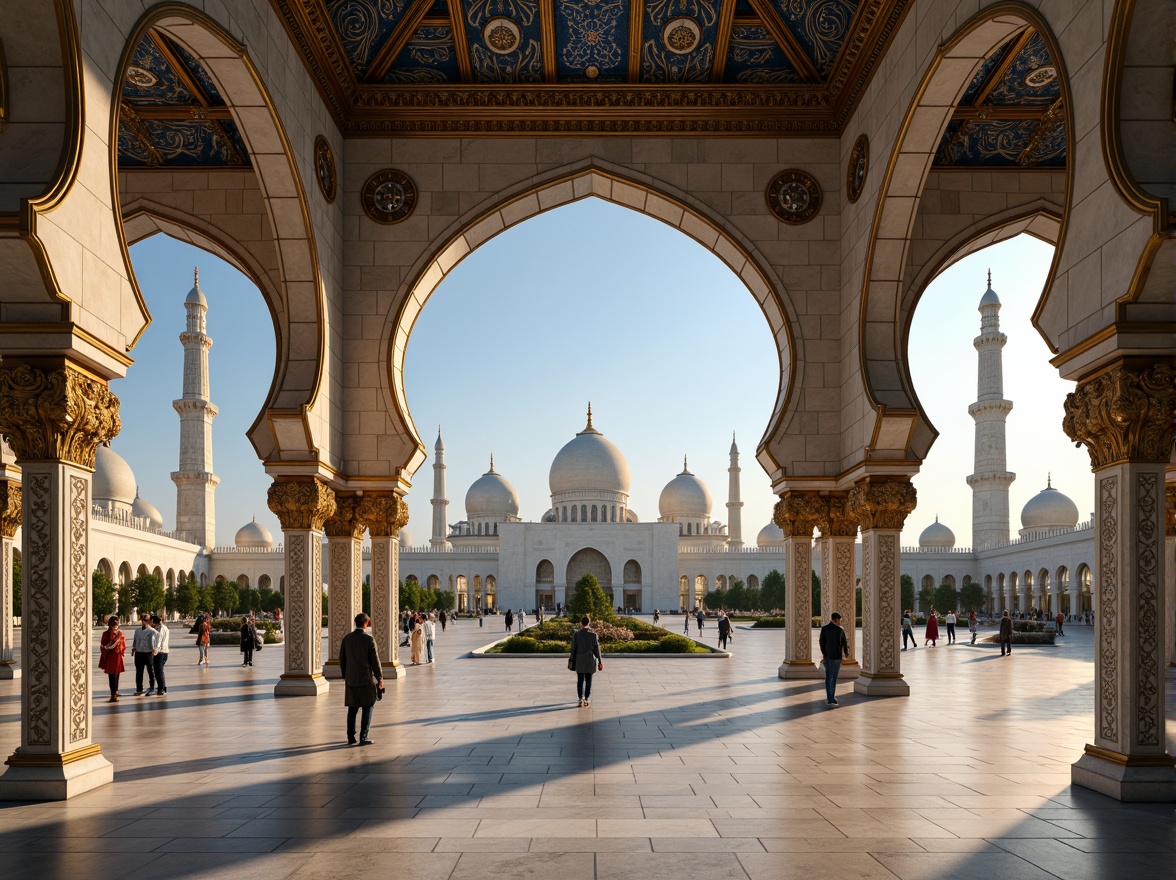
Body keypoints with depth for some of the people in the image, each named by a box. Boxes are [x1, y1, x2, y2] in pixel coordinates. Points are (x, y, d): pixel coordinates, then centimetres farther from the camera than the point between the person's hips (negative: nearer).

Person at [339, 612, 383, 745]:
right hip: (366, 679, -4)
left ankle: (350, 737, 14)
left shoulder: (346, 638, 3)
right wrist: (380, 678, -2)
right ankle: (364, 738, 2)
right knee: (367, 709, 4)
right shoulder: (369, 639, -11)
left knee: (352, 709, 13)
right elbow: (375, 660, -10)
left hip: (351, 680, 4)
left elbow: (342, 659, 9)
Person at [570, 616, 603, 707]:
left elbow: (573, 648, -3)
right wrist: (600, 661, 10)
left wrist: (572, 661, 7)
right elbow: (596, 649, -1)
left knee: (580, 680, 6)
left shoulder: (576, 634, -7)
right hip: (590, 660, 0)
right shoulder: (593, 635, -6)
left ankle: (581, 699, -6)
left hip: (579, 660, 0)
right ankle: (586, 700, 10)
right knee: (588, 680, 9)